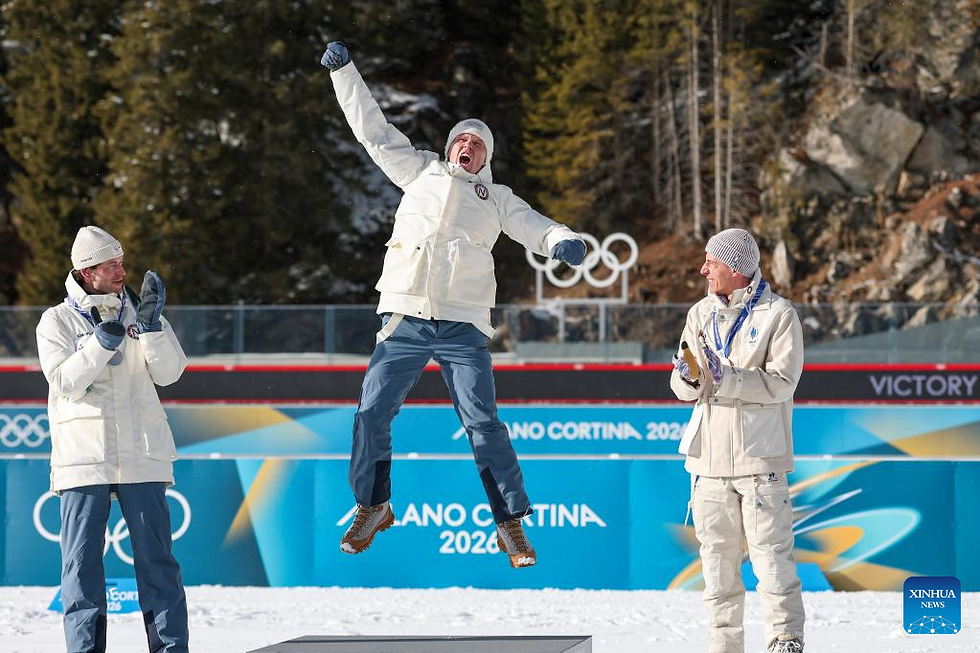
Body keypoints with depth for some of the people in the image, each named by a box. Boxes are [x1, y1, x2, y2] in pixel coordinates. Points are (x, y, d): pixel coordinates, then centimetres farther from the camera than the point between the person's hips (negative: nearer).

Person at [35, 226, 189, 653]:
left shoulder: (139, 312, 10)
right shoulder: (57, 320, 3)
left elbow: (169, 372, -1)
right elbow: (65, 381, -10)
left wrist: (151, 325, -14)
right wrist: (103, 341, -21)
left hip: (141, 456, 2)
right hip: (82, 458, -1)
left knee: (156, 557, 1)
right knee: (81, 560, -1)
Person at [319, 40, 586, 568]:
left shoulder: (496, 198, 18)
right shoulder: (420, 173, 19)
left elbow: (537, 229, 9)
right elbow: (372, 129, 19)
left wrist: (565, 242, -14)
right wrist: (343, 71, 15)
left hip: (463, 327, -1)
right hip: (405, 320, 1)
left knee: (483, 423, -9)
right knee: (372, 412, -3)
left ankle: (511, 524, -4)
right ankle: (372, 507, 15)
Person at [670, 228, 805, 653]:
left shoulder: (778, 315, -4)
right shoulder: (701, 314, 12)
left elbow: (781, 382, -13)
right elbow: (685, 389, 10)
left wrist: (725, 377, -21)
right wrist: (688, 378, -13)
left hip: (759, 455, -5)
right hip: (709, 454, 5)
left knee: (771, 551, -8)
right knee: (717, 553, 7)